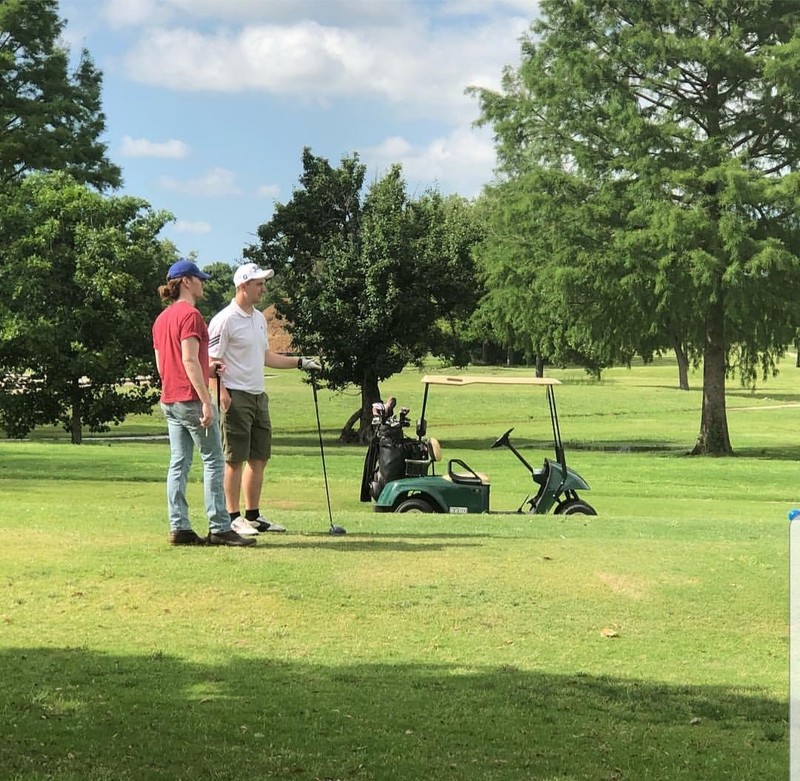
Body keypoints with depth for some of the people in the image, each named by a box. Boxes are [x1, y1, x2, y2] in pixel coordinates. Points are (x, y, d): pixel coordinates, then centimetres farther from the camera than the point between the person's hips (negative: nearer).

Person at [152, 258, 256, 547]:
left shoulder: (161, 318, 15)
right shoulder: (190, 314, -12)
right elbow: (189, 360, -20)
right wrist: (206, 401, -21)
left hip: (169, 401, 9)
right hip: (191, 398, -9)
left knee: (179, 463, 8)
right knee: (213, 461, -4)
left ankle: (179, 527, 5)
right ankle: (219, 528, -5)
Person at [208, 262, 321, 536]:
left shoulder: (259, 318, 16)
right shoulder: (225, 320, -11)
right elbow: (212, 361, -15)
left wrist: (300, 362, 21)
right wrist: (221, 393, -26)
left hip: (259, 396, 9)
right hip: (236, 398, -9)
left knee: (260, 457, 10)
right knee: (235, 459, -5)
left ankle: (253, 515, 18)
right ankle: (233, 517, -1)